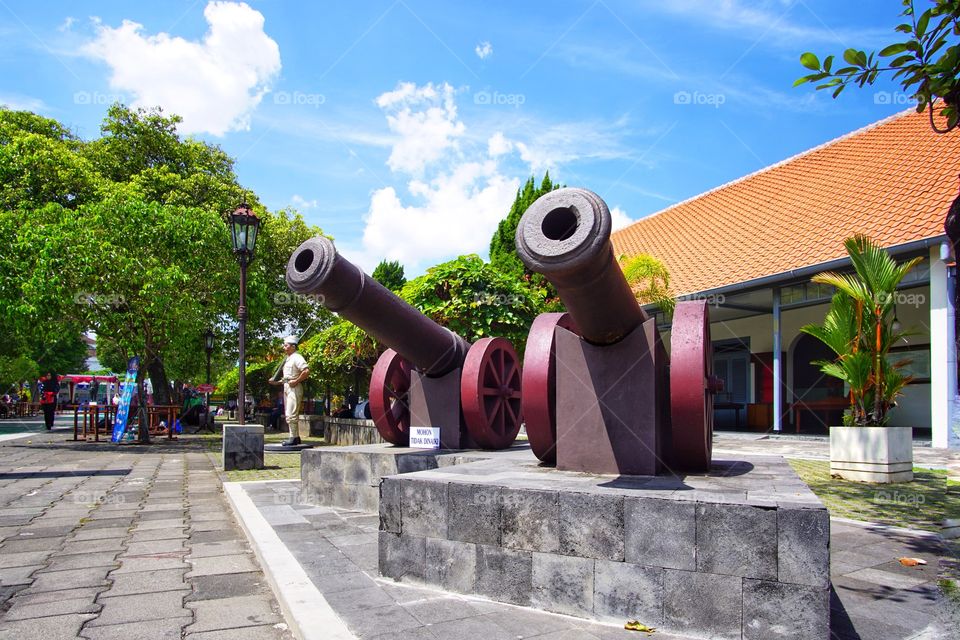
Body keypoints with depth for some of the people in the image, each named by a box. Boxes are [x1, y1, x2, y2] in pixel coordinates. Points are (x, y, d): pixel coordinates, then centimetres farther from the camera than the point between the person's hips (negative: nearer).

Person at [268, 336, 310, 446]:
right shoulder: (287, 359, 18)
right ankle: (295, 436, 18)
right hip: (286, 387, 10)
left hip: (294, 388, -10)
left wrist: (296, 381, -20)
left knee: (291, 414, -12)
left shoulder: (297, 358, -12)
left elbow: (306, 371, -24)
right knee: (289, 414, 13)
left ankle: (293, 438, -10)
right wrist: (277, 382, 15)